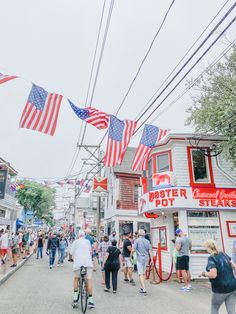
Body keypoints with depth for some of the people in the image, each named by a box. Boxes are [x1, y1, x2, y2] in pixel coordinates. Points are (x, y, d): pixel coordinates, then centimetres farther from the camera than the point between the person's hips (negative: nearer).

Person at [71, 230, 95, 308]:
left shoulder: (75, 242, 8)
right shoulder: (88, 241, 14)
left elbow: (72, 253, 8)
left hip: (78, 262, -1)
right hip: (88, 262, 1)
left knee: (76, 278, 20)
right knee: (89, 280, 4)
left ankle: (75, 297, 15)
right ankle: (90, 300, 1)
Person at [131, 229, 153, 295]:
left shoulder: (137, 240, -7)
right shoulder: (147, 241, 6)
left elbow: (133, 250, -12)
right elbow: (150, 251, 2)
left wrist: (130, 256, 3)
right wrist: (151, 259, 4)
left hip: (140, 259, -5)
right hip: (146, 259, 5)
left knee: (141, 274, -2)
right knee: (143, 274, 18)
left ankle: (144, 290, -8)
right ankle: (142, 288, 26)